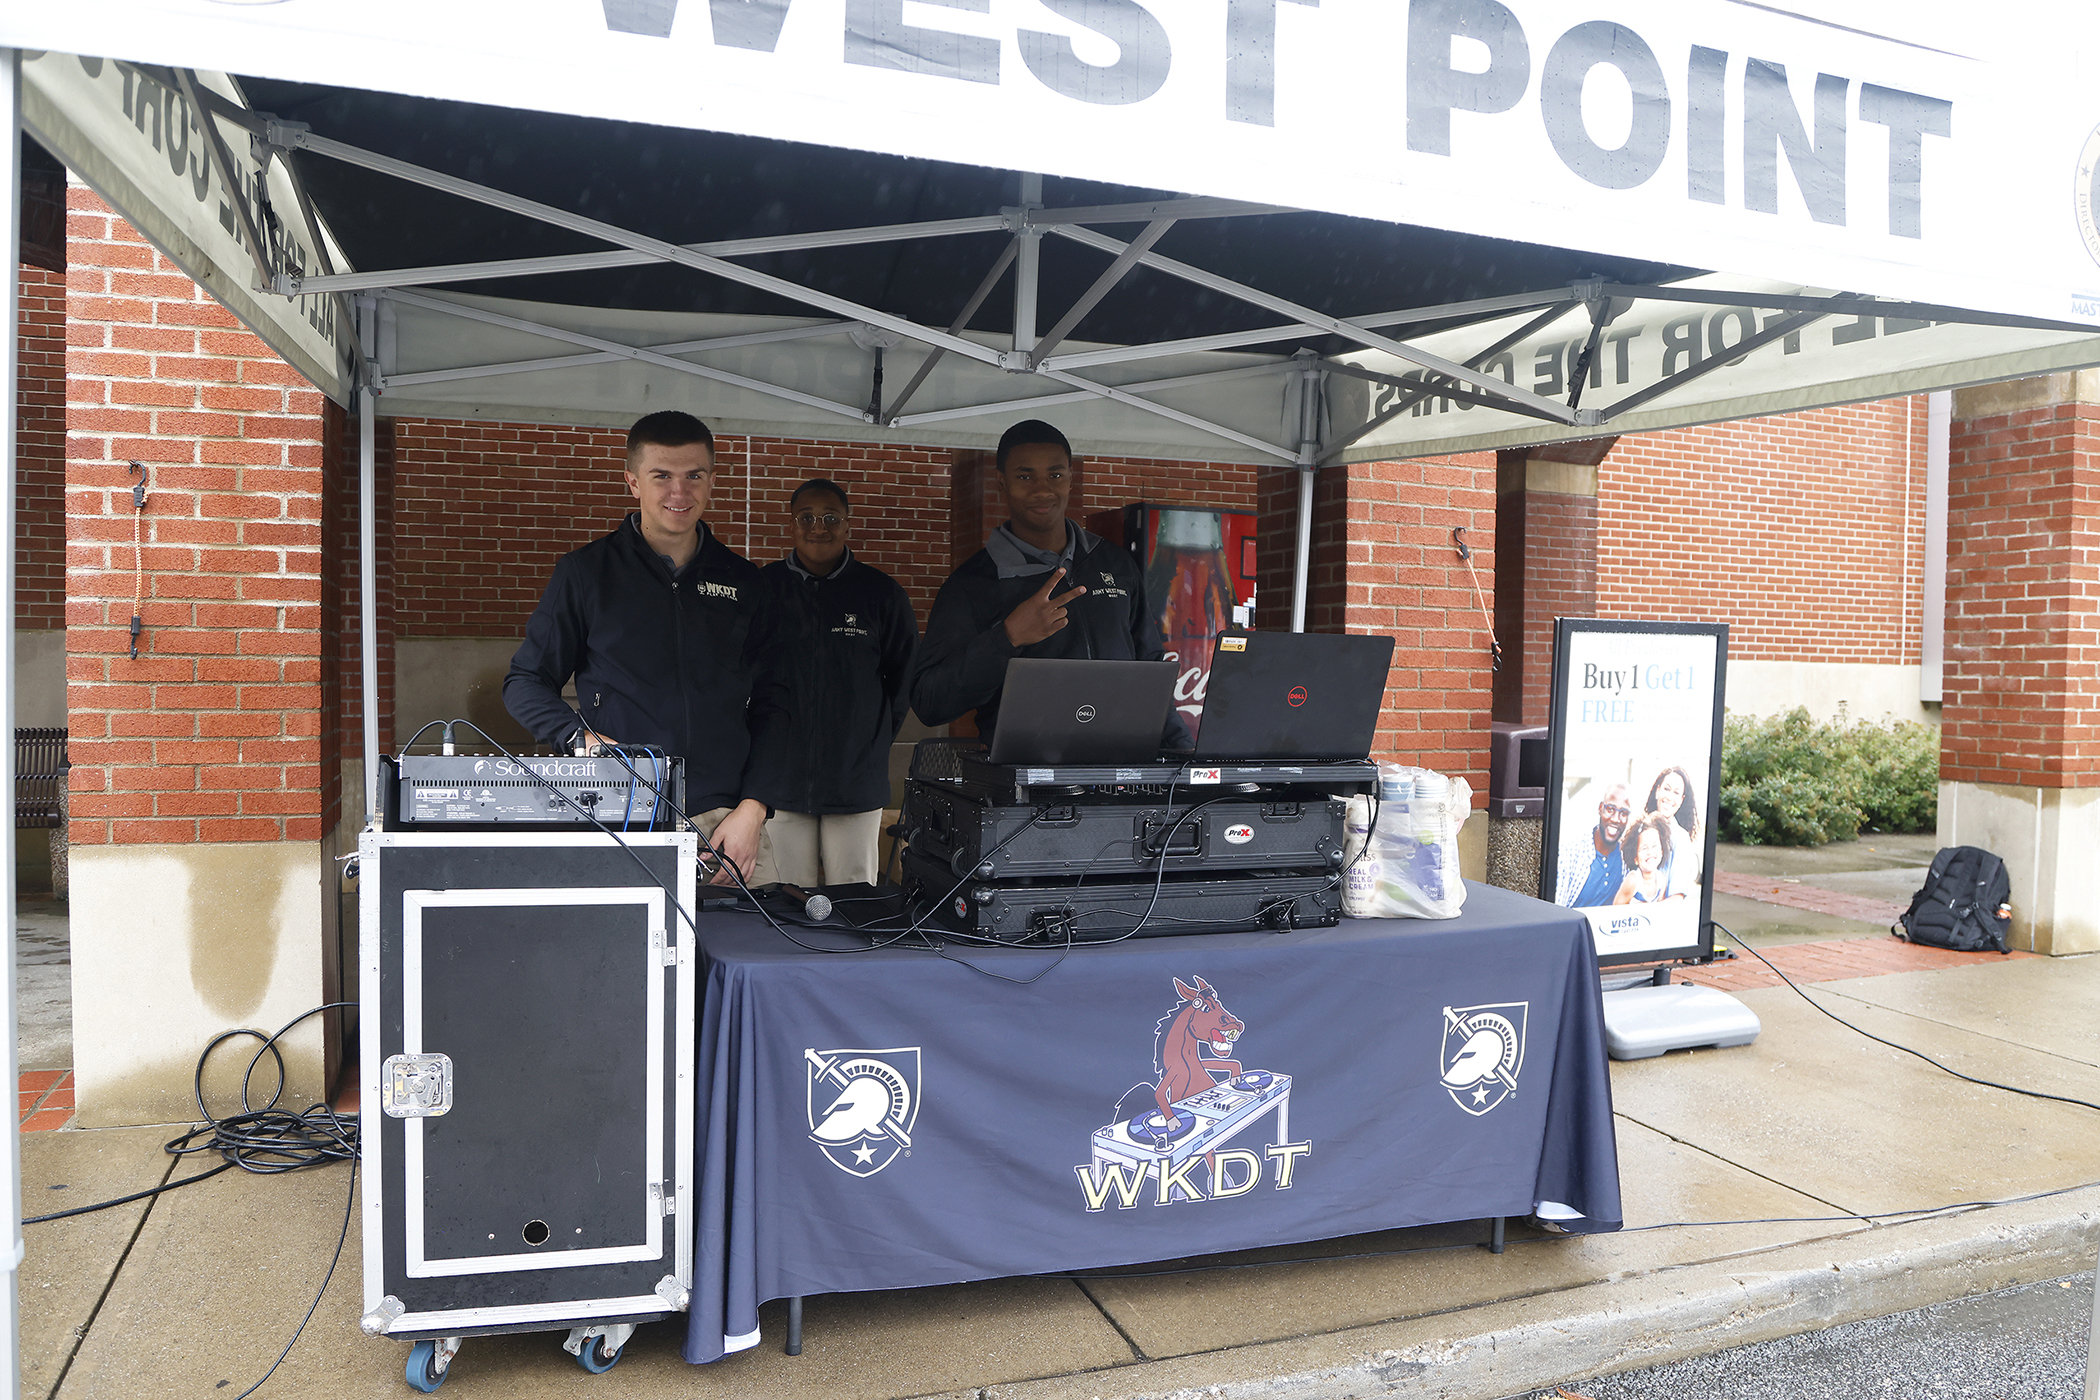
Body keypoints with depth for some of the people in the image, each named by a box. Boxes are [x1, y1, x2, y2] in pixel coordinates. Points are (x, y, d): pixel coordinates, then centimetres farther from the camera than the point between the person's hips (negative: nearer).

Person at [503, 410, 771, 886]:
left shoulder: (743, 580, 11)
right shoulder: (585, 572, 5)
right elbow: (524, 683, 8)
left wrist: (753, 808, -1)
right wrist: (580, 737, -11)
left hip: (727, 823, 2)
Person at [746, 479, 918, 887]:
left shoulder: (880, 592, 4)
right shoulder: (761, 588, 4)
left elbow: (907, 675, 14)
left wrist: (877, 741, 10)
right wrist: (753, 743, 8)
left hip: (857, 780, 0)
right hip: (777, 776, 0)